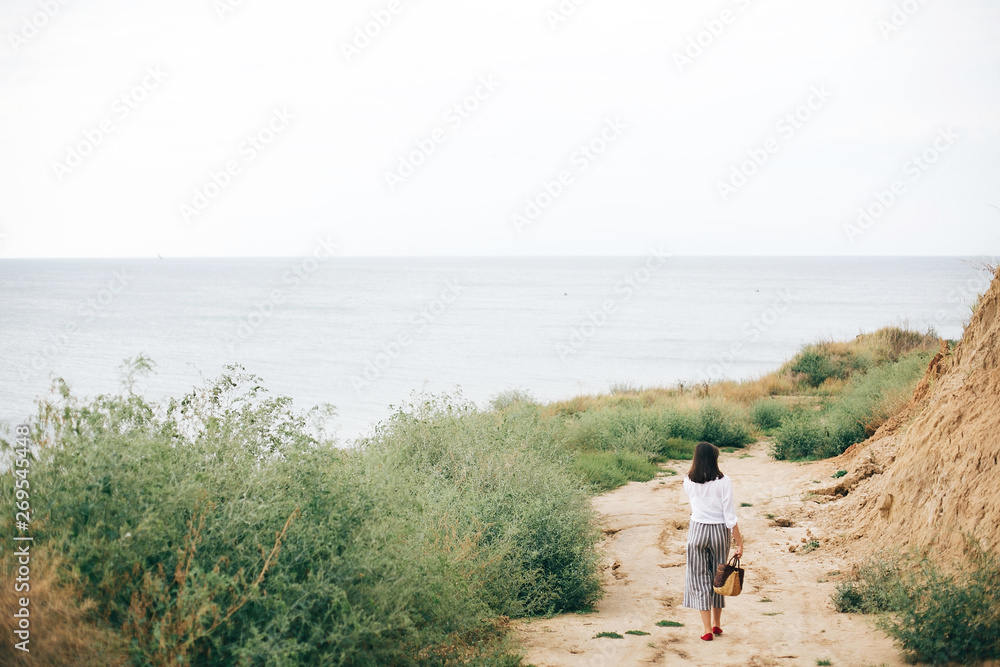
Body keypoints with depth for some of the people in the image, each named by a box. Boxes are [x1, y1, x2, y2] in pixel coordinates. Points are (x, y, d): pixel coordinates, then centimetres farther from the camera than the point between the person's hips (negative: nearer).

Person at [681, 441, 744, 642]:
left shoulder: (689, 482, -4)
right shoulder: (723, 482, -12)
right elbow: (730, 515, -12)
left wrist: (693, 469, 14)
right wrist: (739, 541, -5)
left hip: (697, 530, 0)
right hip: (719, 531, 0)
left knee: (699, 578, 6)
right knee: (718, 576, 17)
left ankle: (707, 630, 2)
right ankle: (717, 625, 29)